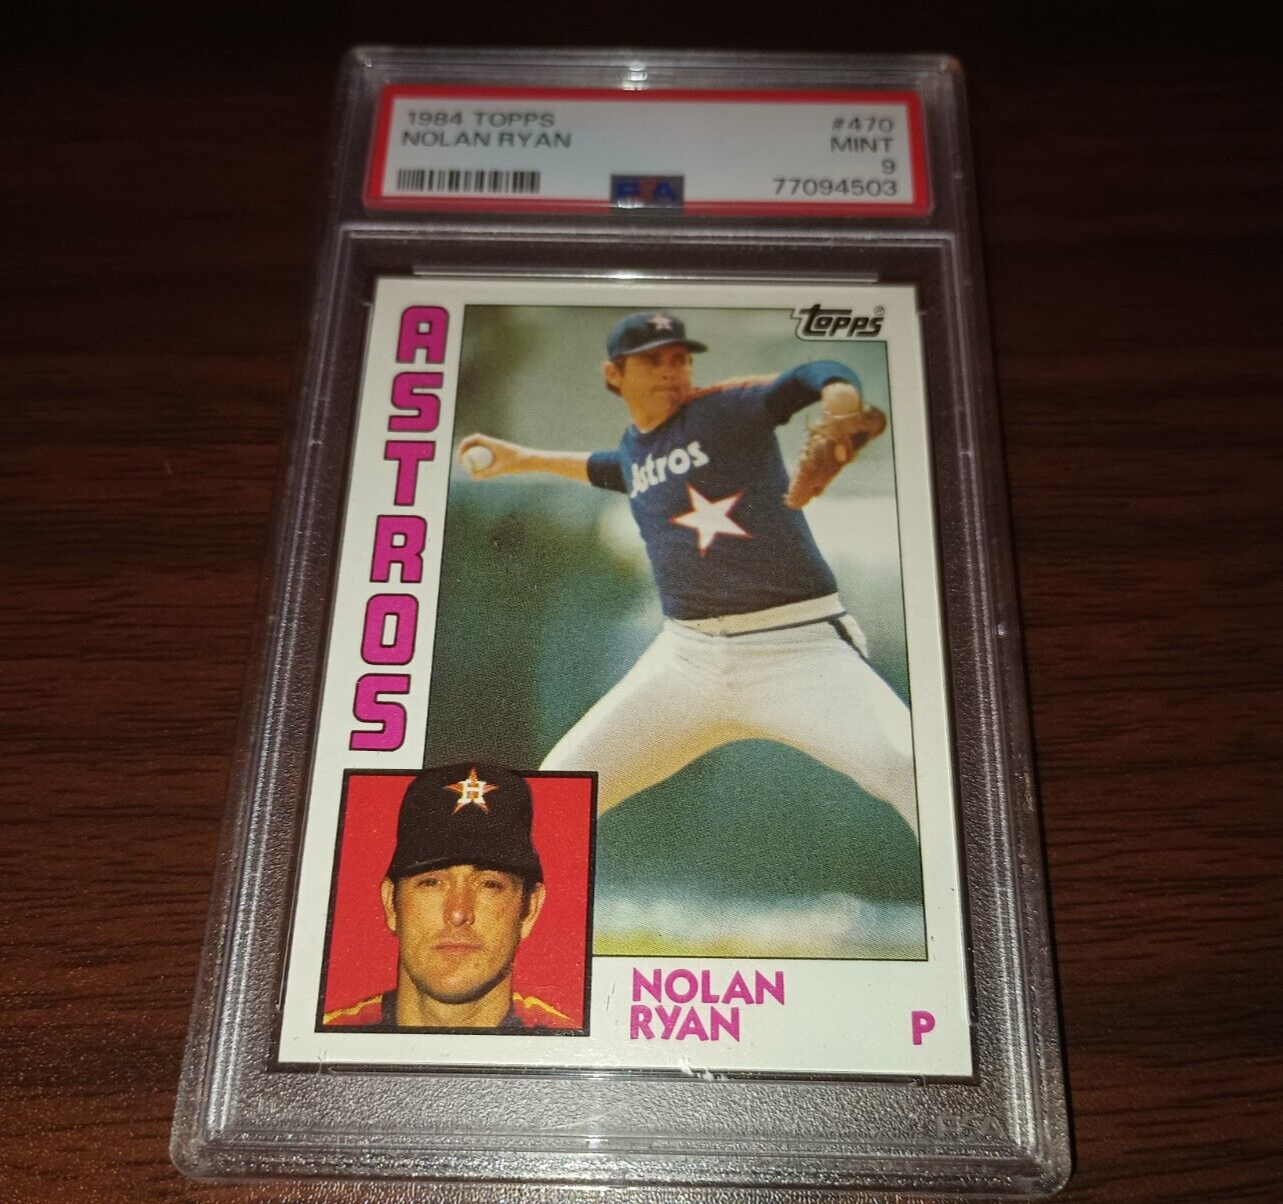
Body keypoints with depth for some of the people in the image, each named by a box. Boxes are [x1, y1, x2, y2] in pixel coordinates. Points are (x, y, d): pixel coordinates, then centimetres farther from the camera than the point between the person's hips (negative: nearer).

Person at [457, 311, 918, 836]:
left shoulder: (726, 408, -4)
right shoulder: (633, 447, 15)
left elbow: (816, 377, -20)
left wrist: (838, 402, -43)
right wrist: (521, 459, 43)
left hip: (799, 646, -5)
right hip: (686, 656, 6)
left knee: (911, 770, -27)